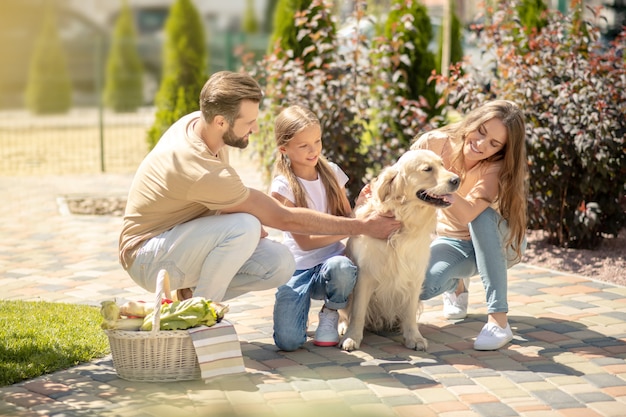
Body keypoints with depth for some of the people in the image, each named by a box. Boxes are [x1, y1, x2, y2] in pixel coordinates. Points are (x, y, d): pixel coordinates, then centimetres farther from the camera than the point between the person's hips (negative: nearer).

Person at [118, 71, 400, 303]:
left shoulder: (198, 121, -8)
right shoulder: (205, 173, -33)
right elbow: (286, 219, -25)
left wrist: (247, 217, -9)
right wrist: (364, 226, -20)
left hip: (186, 240, 8)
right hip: (146, 258, -8)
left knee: (280, 264, -12)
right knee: (244, 228, -34)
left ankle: (189, 297, 2)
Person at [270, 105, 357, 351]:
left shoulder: (332, 173, 4)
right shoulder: (283, 187, -8)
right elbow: (305, 241, -14)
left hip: (332, 260, 3)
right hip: (299, 268, -2)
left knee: (342, 268, -37)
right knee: (287, 341, -23)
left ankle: (330, 314, -2)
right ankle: (303, 303, 13)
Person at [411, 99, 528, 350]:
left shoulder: (497, 168, -26)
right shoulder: (435, 143, -18)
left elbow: (468, 213, -43)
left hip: (497, 243, -2)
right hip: (453, 243, 2)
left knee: (484, 215, -38)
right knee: (422, 286, -31)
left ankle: (498, 320, -34)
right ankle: (458, 285, 10)